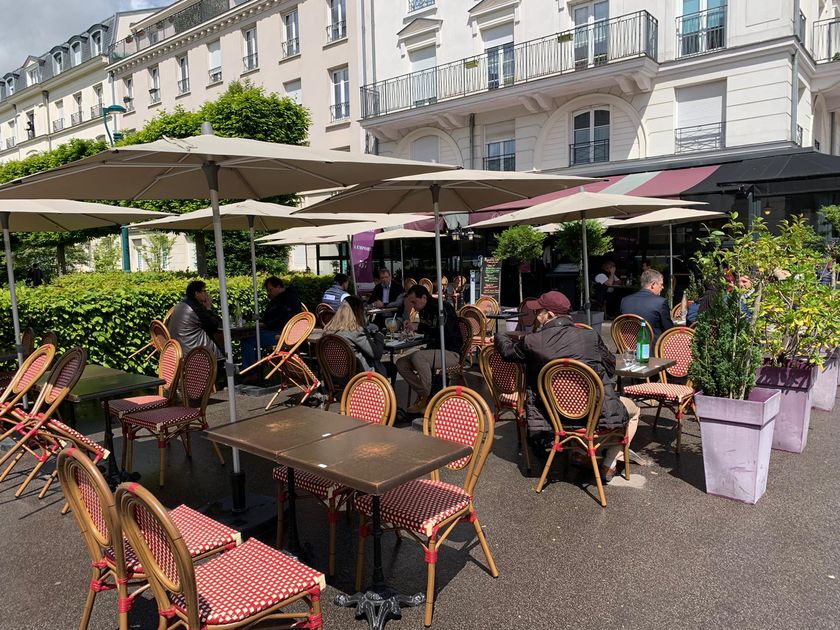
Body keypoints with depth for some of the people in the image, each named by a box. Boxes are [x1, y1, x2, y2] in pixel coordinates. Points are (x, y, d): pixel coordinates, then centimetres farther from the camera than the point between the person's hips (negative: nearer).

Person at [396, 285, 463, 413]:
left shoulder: (443, 308, -16)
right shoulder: (423, 311, 9)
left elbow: (445, 334, -29)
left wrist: (419, 327, -26)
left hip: (451, 353, -9)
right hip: (433, 350, 9)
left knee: (417, 357, -32)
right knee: (401, 363, -6)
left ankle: (428, 397, -15)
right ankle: (423, 395, -2)